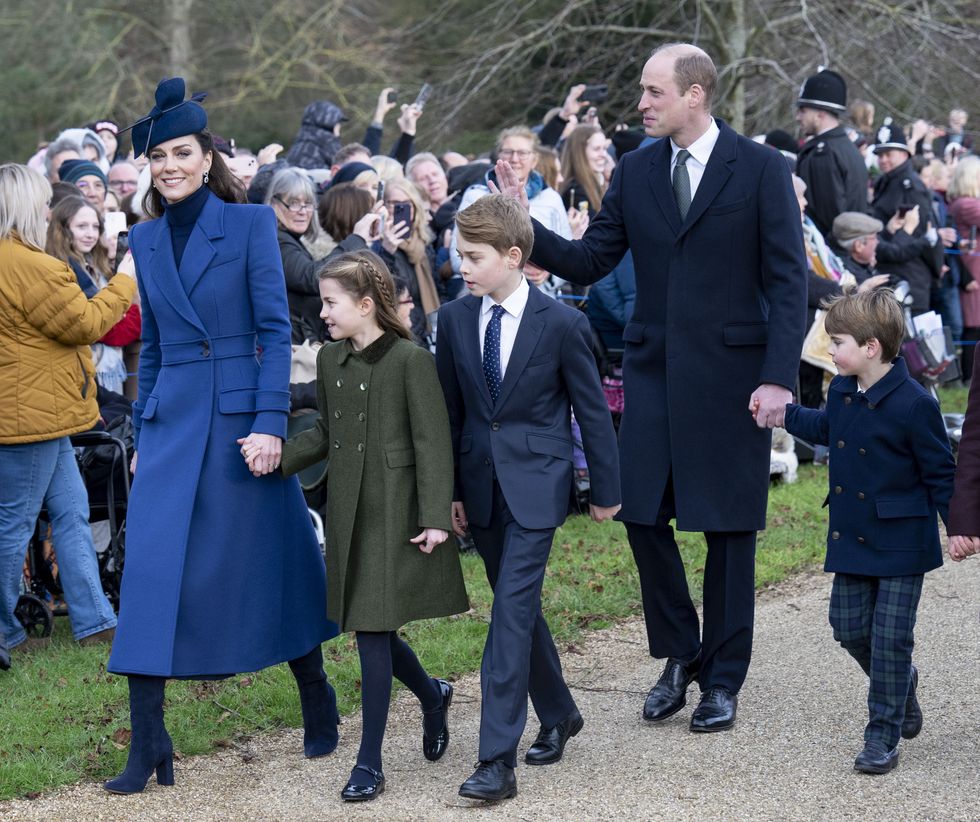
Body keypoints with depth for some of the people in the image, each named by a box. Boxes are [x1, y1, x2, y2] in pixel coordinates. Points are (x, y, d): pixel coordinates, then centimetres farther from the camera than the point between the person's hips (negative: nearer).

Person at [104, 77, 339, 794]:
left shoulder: (251, 223, -3)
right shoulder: (146, 240, 10)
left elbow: (276, 329, -7)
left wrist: (270, 423, -15)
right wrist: (142, 433, 15)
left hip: (242, 413, -4)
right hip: (170, 422, 4)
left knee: (275, 561, 6)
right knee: (151, 570, -5)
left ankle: (318, 700, 28)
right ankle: (148, 745, -2)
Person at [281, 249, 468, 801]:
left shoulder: (411, 360, -12)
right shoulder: (331, 361, 9)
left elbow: (432, 443, -12)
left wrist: (435, 518, -15)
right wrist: (276, 460, 3)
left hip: (395, 516, -7)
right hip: (349, 512, 7)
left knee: (373, 631, -6)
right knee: (369, 629, 11)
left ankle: (370, 764, 1)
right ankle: (433, 696, 39)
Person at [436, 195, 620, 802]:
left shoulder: (562, 323, -9)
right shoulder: (454, 320, 3)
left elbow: (593, 410, -2)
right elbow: (450, 411, 10)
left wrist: (606, 490, 3)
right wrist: (449, 491, 10)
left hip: (536, 484, -5)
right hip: (481, 484, 5)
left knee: (512, 611, -13)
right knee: (519, 608, 14)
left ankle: (498, 759, -15)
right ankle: (558, 714, 35)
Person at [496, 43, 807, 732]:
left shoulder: (763, 170, -6)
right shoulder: (635, 171, 6)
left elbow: (789, 281, -7)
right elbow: (588, 262, 6)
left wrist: (778, 377, -14)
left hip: (731, 372, -4)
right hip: (653, 367, 4)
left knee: (730, 526, 5)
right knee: (644, 514, 2)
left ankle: (723, 679, 18)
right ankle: (680, 655, 23)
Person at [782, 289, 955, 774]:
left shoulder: (912, 405, -20)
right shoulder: (843, 391, 2)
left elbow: (940, 474, -12)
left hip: (900, 540, -7)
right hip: (852, 535, 7)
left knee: (889, 637, -2)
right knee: (849, 627, 10)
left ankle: (883, 736, 9)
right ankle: (901, 684, 37)